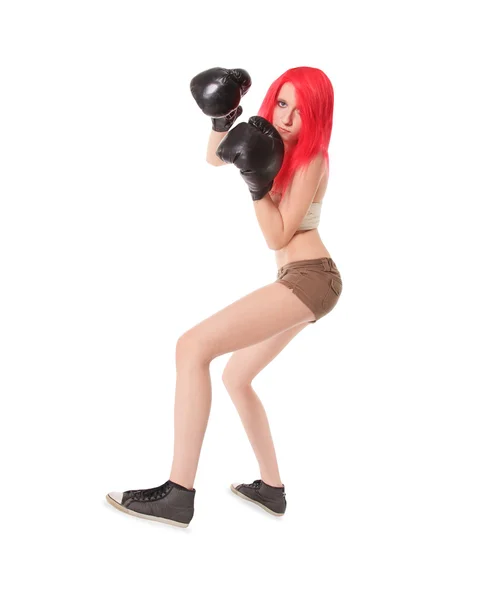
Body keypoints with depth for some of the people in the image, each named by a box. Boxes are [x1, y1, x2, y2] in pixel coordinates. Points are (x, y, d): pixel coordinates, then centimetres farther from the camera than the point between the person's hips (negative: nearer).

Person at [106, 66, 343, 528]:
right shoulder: (278, 141, 13)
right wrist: (222, 117, 5)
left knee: (192, 347, -23)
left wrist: (257, 185, -23)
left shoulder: (310, 159, -11)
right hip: (299, 280, 10)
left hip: (308, 278, -10)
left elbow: (277, 237, -14)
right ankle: (272, 488, 25)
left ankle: (178, 495, -25)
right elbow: (214, 158, 21)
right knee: (235, 377, 19)